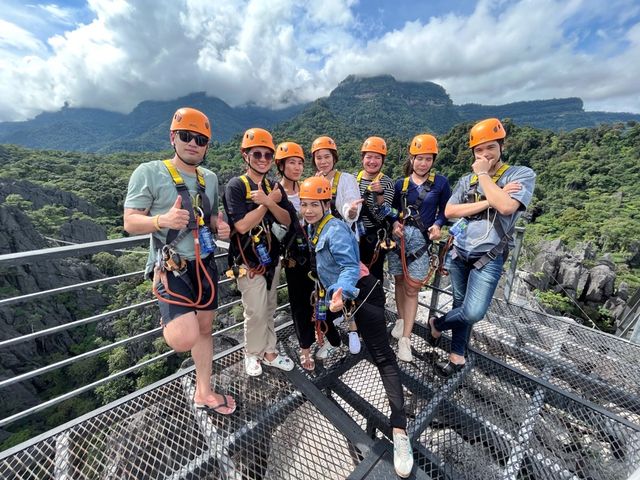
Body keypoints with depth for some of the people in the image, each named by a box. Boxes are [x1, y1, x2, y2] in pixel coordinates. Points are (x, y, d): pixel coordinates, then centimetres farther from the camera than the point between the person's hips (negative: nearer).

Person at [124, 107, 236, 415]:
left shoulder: (210, 178, 11)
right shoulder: (149, 172, -7)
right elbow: (130, 222, -9)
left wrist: (221, 227, -2)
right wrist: (162, 219, -29)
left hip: (204, 265, 6)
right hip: (171, 268, -6)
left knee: (205, 329, 14)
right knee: (186, 338, -18)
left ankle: (203, 393, 35)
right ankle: (169, 321, 21)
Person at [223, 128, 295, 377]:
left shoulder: (275, 187, 7)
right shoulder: (236, 186, -10)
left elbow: (287, 220, -3)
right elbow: (242, 225, -20)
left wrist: (268, 202, -20)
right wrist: (269, 202, -15)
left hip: (272, 258, 6)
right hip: (248, 261, -5)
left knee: (269, 309, 16)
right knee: (256, 311, 3)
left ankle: (269, 352, 34)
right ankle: (253, 354, 28)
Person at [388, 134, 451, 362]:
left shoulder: (441, 182, 2)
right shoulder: (400, 183, 6)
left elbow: (445, 210, 7)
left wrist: (437, 225, -12)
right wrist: (394, 223, -9)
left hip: (421, 240, -2)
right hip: (398, 237, 2)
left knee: (412, 288, -2)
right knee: (399, 281, 13)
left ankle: (405, 339, 7)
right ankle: (401, 319, 36)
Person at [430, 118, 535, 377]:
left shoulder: (522, 174, -4)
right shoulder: (466, 180, 8)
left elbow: (506, 206, -23)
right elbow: (449, 211, -5)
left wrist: (484, 174, -13)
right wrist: (488, 201, -15)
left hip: (488, 258, -3)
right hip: (458, 253, 4)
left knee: (473, 313, -14)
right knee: (461, 305, 14)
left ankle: (438, 323, 18)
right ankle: (457, 357, 30)